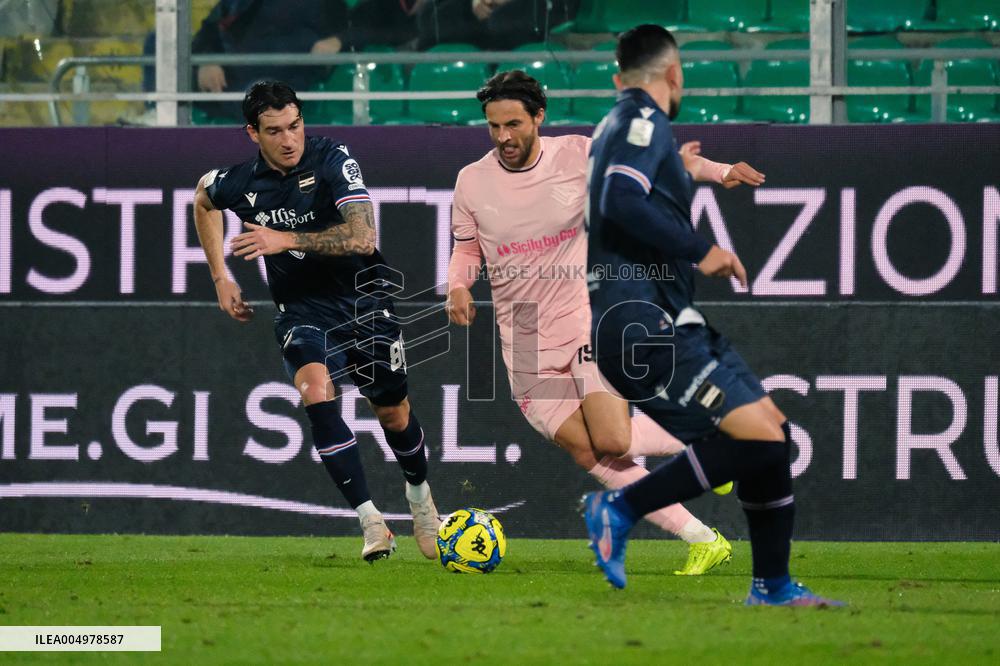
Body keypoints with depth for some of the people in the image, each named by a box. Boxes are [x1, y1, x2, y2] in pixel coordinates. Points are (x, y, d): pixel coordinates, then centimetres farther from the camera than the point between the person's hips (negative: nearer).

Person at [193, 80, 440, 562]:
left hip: (363, 299, -1)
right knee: (315, 393, -27)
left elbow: (363, 236, -29)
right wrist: (220, 278, 15)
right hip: (301, 310, 1)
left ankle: (419, 496, 41)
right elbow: (203, 198, 17)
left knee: (393, 414, 7)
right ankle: (371, 523, -26)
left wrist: (286, 240, -35)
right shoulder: (238, 183, -9)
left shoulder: (332, 160, -19)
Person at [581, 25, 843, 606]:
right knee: (759, 438, -19)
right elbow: (621, 202, -24)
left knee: (774, 429, 9)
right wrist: (700, 251, -19)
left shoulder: (620, 125, 22)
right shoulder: (644, 121, -8)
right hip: (645, 323, -11)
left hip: (666, 321, 11)